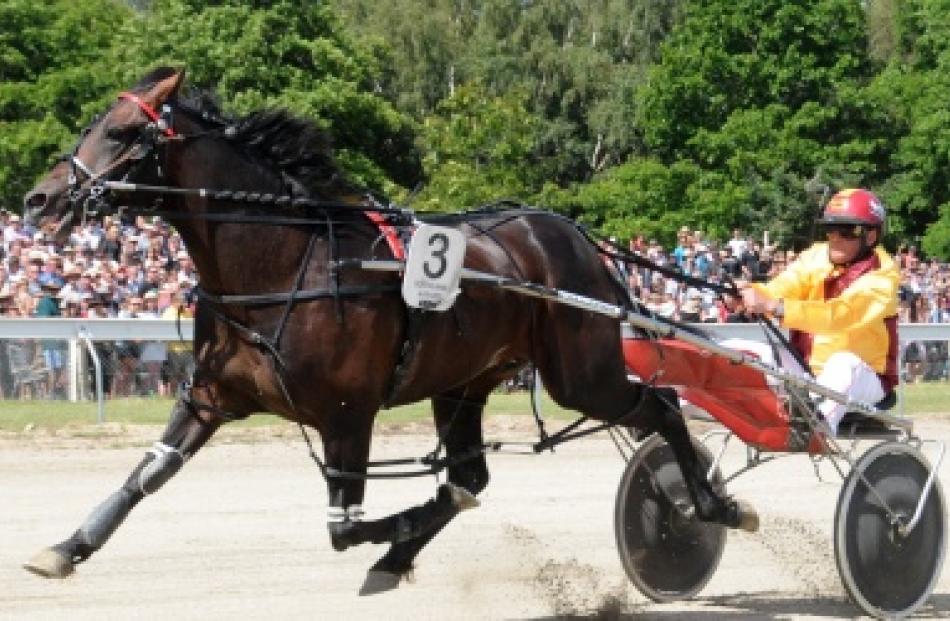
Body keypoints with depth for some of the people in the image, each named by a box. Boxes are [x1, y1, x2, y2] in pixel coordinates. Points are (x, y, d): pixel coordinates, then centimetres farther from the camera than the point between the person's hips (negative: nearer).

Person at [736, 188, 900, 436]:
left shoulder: (882, 275, -13)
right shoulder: (815, 258, 3)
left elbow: (841, 313, -32)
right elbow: (782, 289, -15)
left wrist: (776, 308, -46)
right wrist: (753, 293, -40)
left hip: (858, 377, -5)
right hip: (806, 368, 5)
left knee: (843, 363, -39)